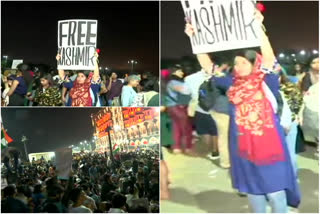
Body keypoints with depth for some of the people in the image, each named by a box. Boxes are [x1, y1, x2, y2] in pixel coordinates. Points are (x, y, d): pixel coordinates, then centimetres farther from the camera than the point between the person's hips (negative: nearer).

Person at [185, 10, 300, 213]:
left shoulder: (267, 83, -7)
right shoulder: (233, 84, 4)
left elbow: (269, 59, -24)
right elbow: (208, 67, 3)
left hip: (269, 146, -4)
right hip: (244, 148, 5)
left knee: (275, 192, 2)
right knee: (253, 190, 18)